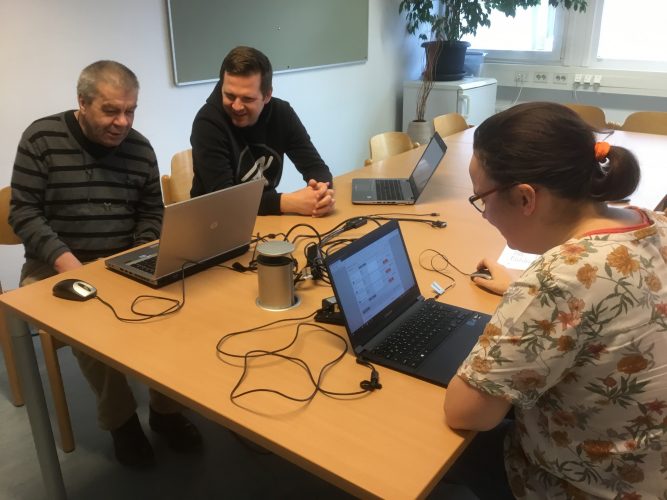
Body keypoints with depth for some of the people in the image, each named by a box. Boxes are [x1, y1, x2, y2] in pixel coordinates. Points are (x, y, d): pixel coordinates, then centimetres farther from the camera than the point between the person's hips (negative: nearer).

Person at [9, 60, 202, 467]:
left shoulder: (140, 148, 4)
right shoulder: (42, 139, -6)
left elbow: (152, 213, 9)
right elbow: (24, 212, -8)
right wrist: (67, 262, -22)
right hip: (57, 265, -2)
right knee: (87, 322, -31)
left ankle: (166, 409, 0)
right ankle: (120, 419, -5)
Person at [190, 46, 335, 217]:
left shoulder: (281, 113, -5)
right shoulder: (208, 123, -17)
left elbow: (314, 165, -3)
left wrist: (322, 190, -24)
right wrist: (289, 202, -29)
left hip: (267, 218, 4)